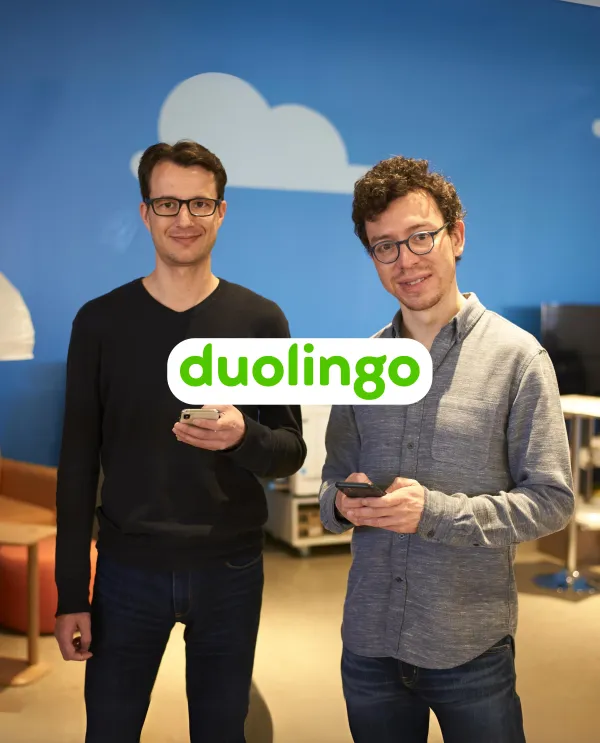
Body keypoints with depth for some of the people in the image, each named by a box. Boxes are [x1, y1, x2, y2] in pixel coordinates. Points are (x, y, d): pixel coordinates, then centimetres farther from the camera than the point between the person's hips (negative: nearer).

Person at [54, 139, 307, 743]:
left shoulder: (261, 320, -2)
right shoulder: (99, 321, -2)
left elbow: (291, 452, 0)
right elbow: (78, 465, 0)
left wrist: (243, 438, -23)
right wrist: (70, 593, -2)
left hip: (230, 569, 0)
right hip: (128, 569, 0)